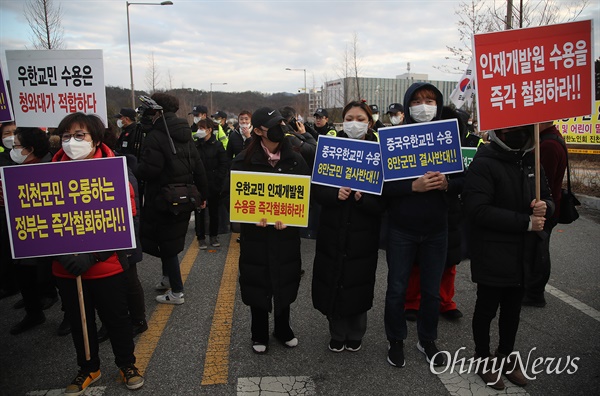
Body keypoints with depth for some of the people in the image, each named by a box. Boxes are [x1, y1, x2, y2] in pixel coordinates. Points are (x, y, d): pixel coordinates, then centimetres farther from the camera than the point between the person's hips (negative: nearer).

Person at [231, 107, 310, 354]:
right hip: (256, 233, -2)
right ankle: (259, 334, 32)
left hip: (287, 233, 2)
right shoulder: (244, 160, -8)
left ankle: (283, 329, 38)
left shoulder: (295, 159, -2)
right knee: (257, 283, 11)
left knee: (285, 282, 16)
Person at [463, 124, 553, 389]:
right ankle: (483, 358, 32)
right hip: (492, 255, -6)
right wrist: (526, 222, -21)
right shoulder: (484, 163, -16)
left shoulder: (530, 162, 8)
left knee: (513, 309, 19)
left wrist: (545, 206, -10)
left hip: (523, 254, 7)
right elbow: (478, 210, -24)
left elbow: (547, 198, 15)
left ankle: (506, 355, 40)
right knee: (487, 308, 11)